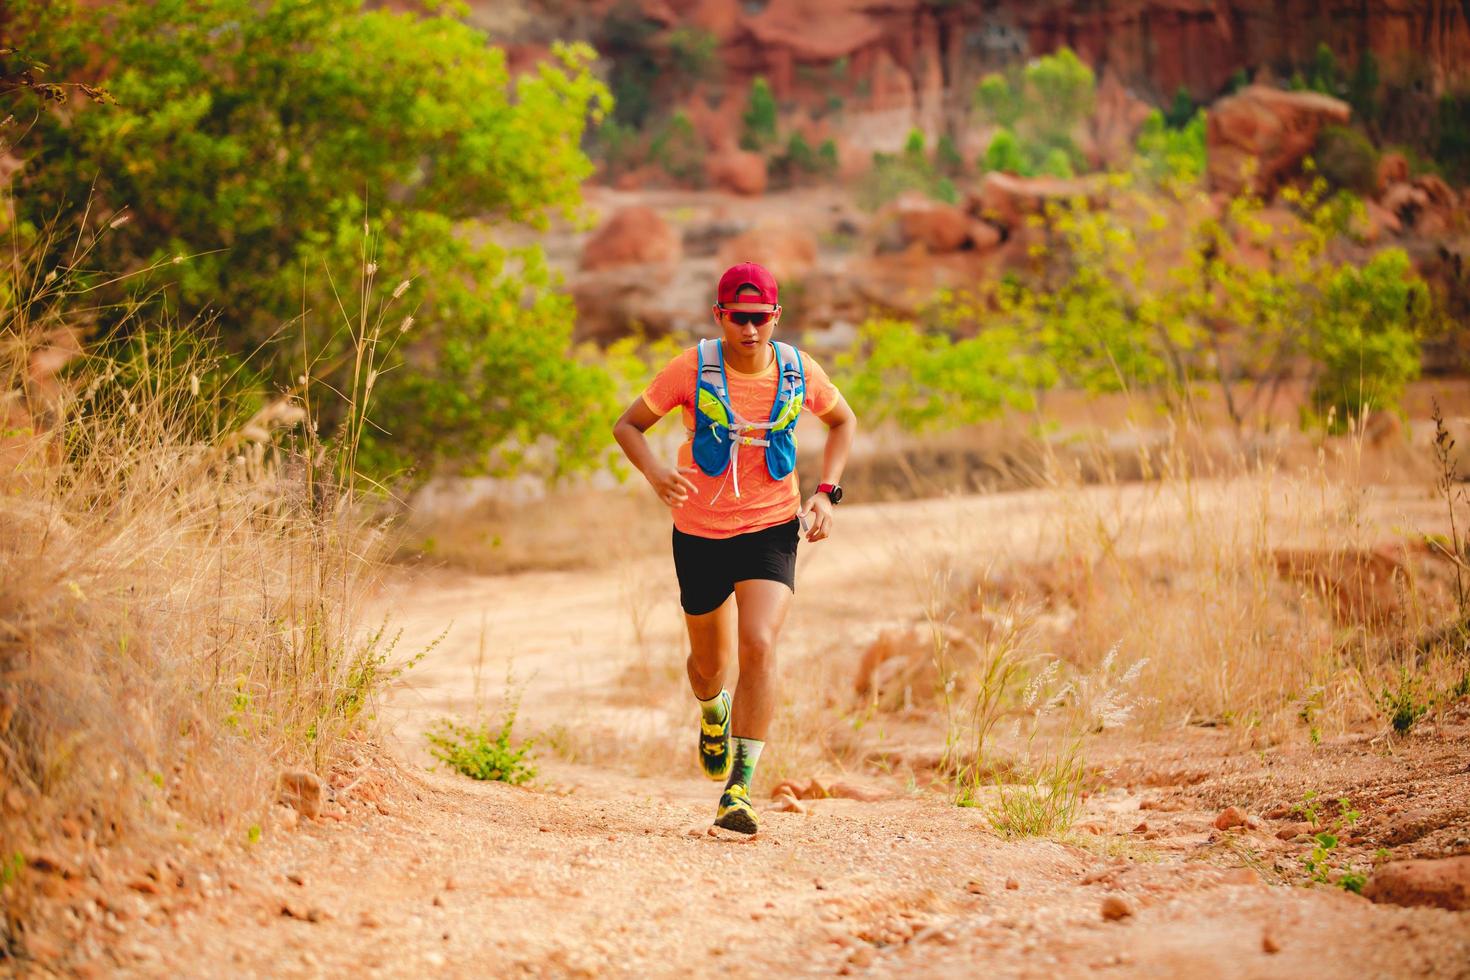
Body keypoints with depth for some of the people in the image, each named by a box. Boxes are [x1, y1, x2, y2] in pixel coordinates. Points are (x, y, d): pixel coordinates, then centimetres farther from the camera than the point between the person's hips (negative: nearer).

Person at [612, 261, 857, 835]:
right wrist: (655, 472, -24)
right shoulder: (693, 369, -12)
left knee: (759, 647, -22)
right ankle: (714, 713, 54)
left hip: (771, 529, 0)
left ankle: (740, 787, -19)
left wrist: (826, 492, 1)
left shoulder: (799, 372, -7)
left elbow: (843, 422, 14)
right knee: (709, 664, 15)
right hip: (700, 533, 0)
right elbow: (627, 426, -3)